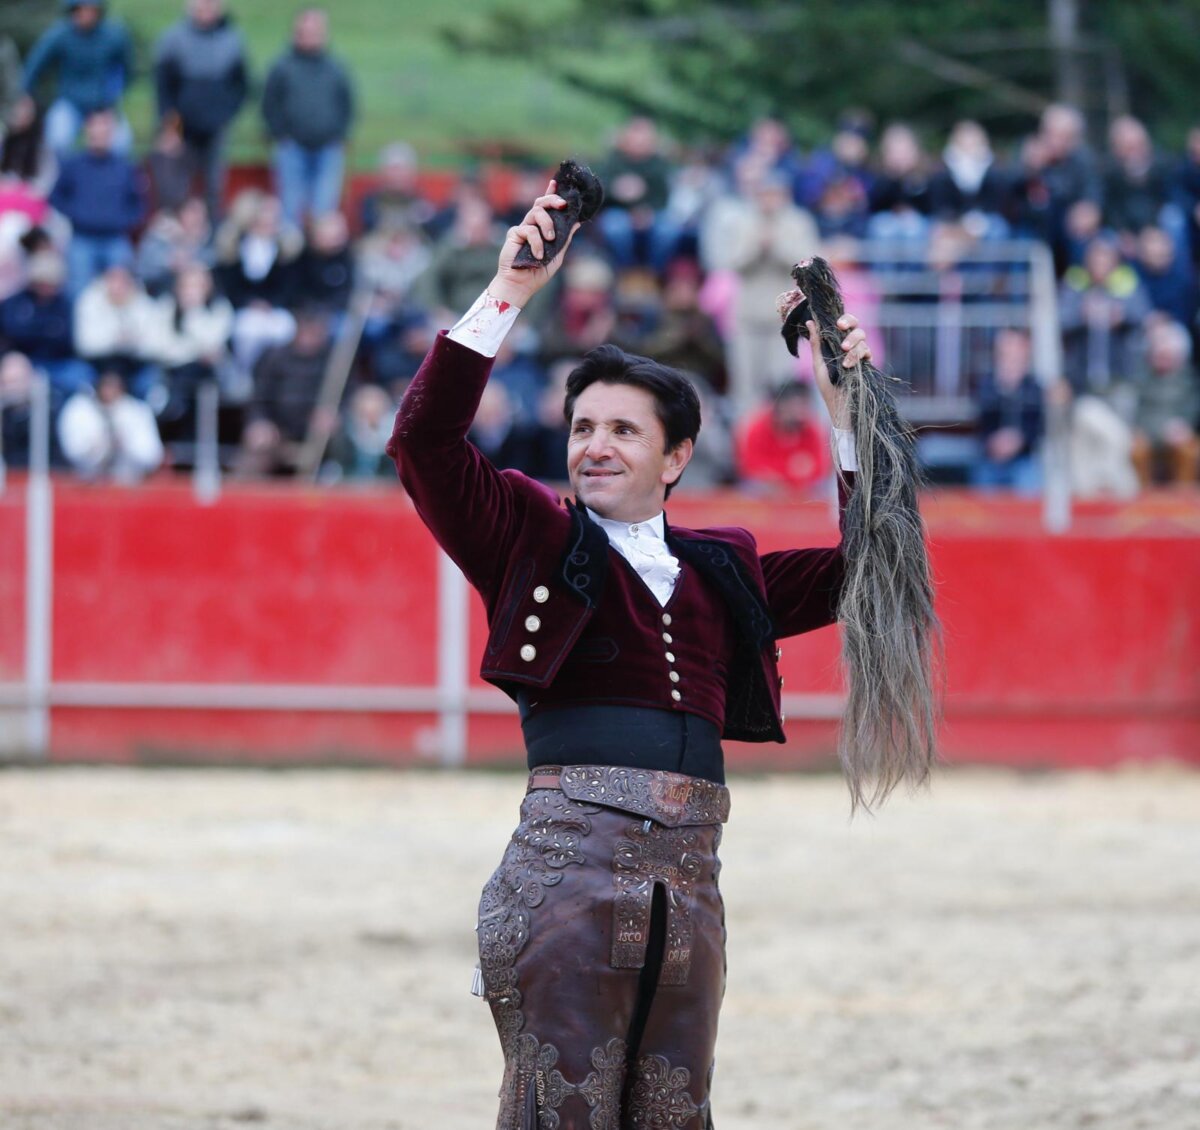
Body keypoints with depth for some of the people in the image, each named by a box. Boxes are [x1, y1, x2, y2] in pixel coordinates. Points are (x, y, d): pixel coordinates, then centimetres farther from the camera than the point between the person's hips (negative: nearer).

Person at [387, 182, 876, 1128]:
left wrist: (846, 410, 19)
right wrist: (510, 292, -10)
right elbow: (426, 439, -7)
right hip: (566, 863, -5)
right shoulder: (534, 541, 6)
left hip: (687, 883, 5)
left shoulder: (724, 574, 18)